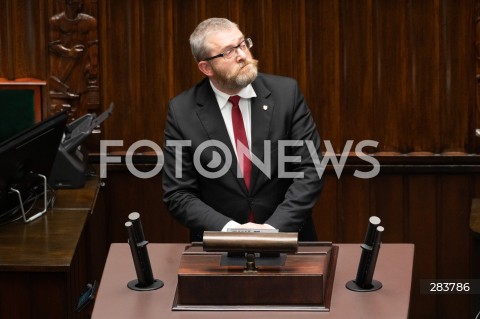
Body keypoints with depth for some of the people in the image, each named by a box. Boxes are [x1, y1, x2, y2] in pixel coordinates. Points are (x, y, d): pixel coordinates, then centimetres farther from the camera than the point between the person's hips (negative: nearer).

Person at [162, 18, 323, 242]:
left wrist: (273, 227, -14)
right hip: (218, 244, 0)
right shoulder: (182, 111, -4)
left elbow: (310, 171, -3)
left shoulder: (286, 92, -3)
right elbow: (177, 195, -2)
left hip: (286, 236, 0)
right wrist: (229, 229, -15)